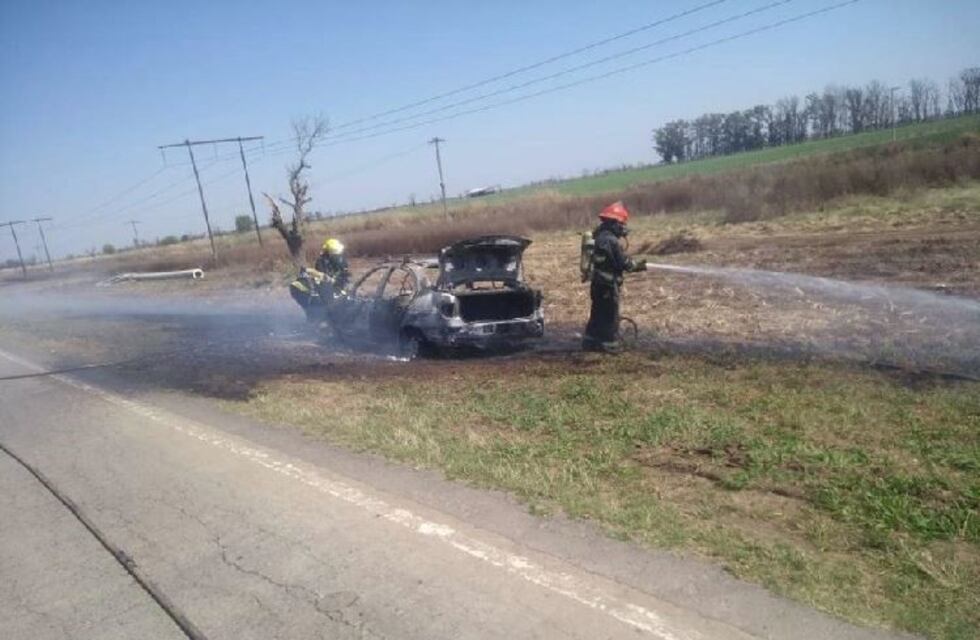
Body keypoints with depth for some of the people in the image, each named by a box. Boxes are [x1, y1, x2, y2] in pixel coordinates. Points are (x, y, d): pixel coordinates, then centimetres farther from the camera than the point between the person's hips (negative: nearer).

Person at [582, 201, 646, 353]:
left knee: (597, 313, 16)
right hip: (608, 284, -9)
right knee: (611, 315, 1)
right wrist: (638, 265, 1)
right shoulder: (612, 240, -20)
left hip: (598, 282, 9)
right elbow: (623, 262, -16)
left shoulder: (600, 236, 10)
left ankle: (591, 341, 22)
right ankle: (610, 344, 8)